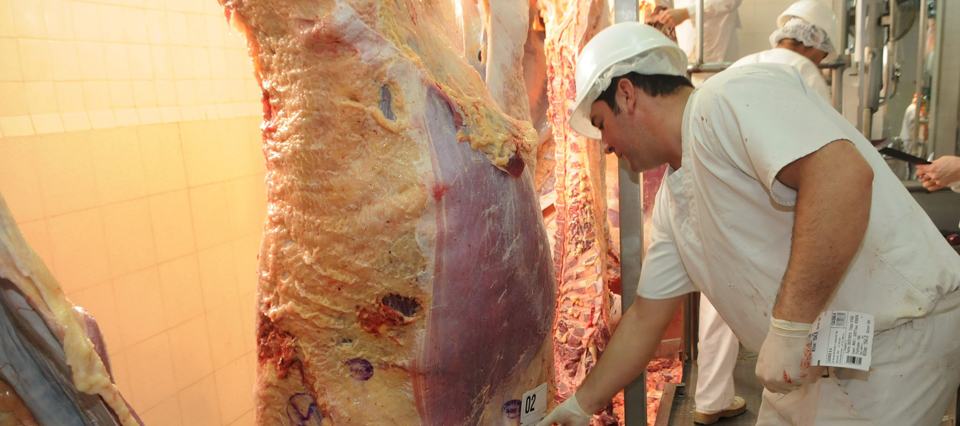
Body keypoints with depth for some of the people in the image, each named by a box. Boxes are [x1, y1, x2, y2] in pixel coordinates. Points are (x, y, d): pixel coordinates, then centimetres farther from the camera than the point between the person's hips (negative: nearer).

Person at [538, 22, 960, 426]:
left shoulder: (731, 95, -17)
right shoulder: (673, 199, 8)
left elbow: (844, 174, -32)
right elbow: (645, 318, 14)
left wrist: (790, 330, -29)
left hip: (897, 335, -8)